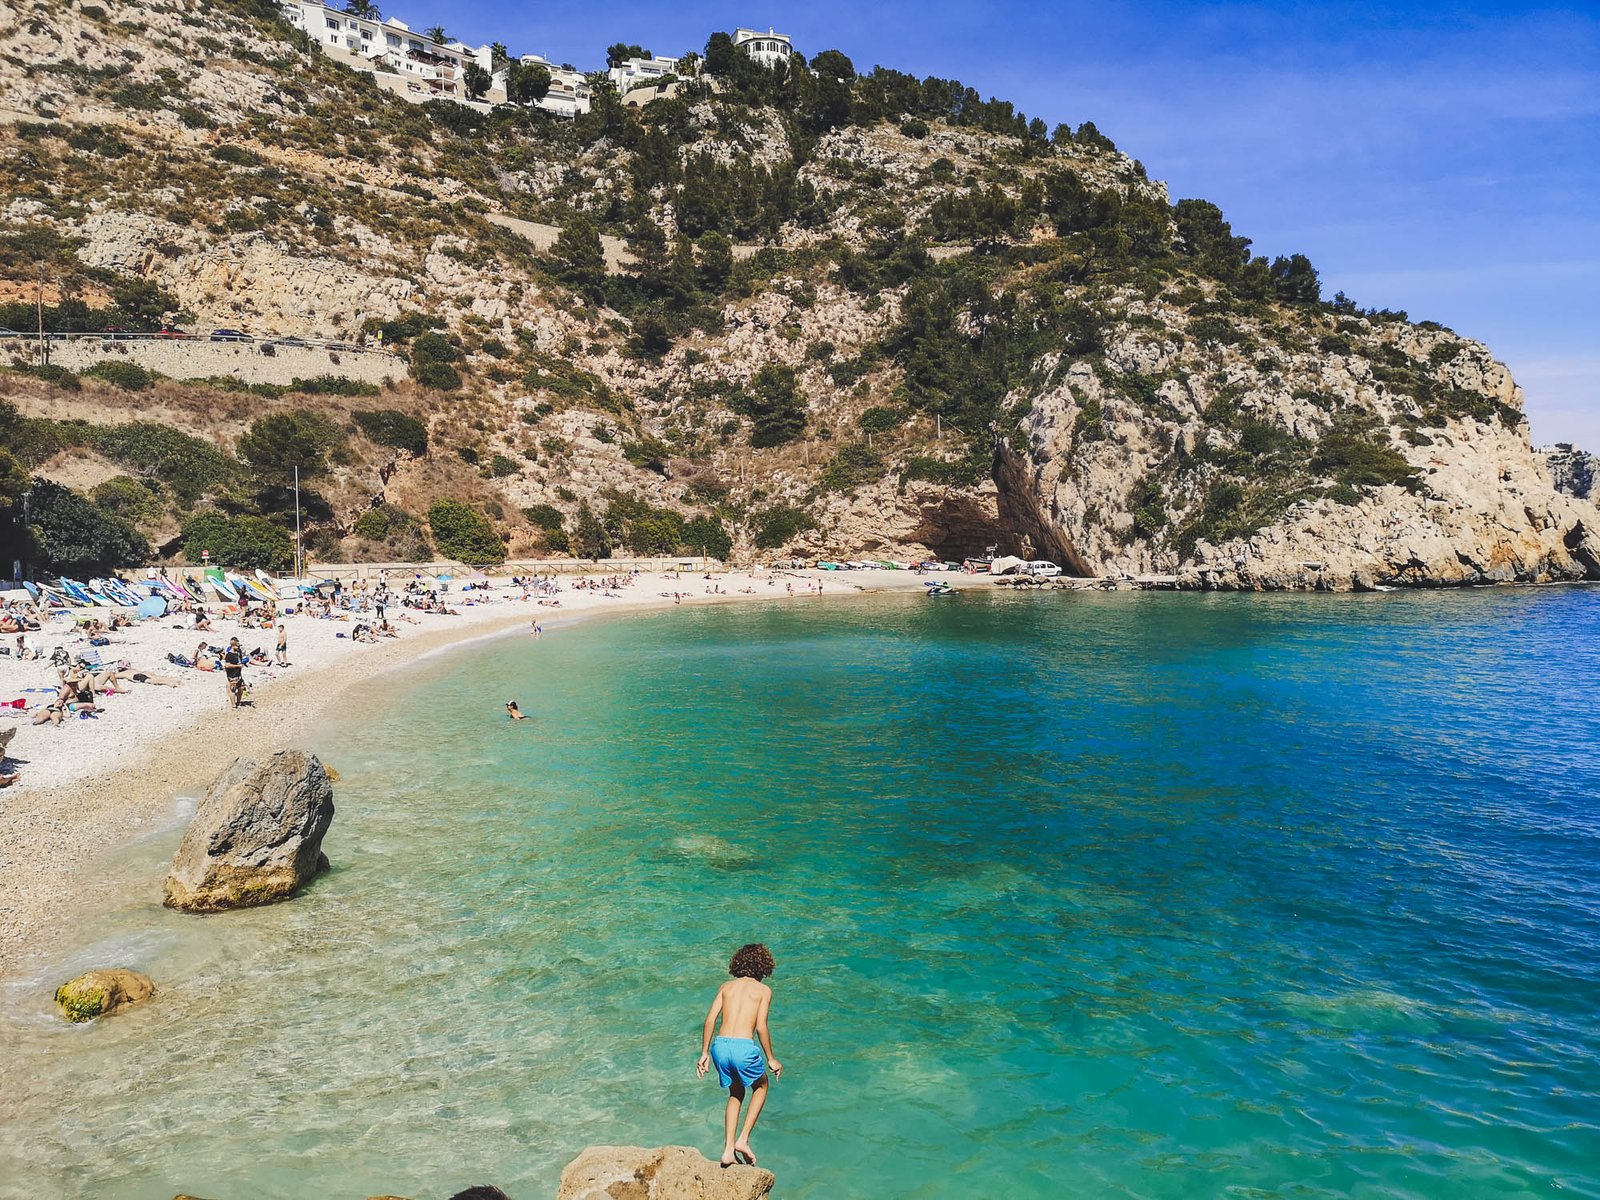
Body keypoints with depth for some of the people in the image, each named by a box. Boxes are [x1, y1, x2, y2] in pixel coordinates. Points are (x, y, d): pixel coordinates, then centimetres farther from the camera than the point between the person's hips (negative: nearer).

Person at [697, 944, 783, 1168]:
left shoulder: (726, 986, 17)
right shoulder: (763, 990, 6)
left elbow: (710, 1020, 8)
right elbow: (761, 1027, -3)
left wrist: (704, 1053, 13)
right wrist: (771, 1059, 6)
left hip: (720, 1046, 4)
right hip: (743, 1047, -4)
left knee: (736, 1093, 28)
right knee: (760, 1086, 26)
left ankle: (728, 1150, 20)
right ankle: (743, 1140, 14)